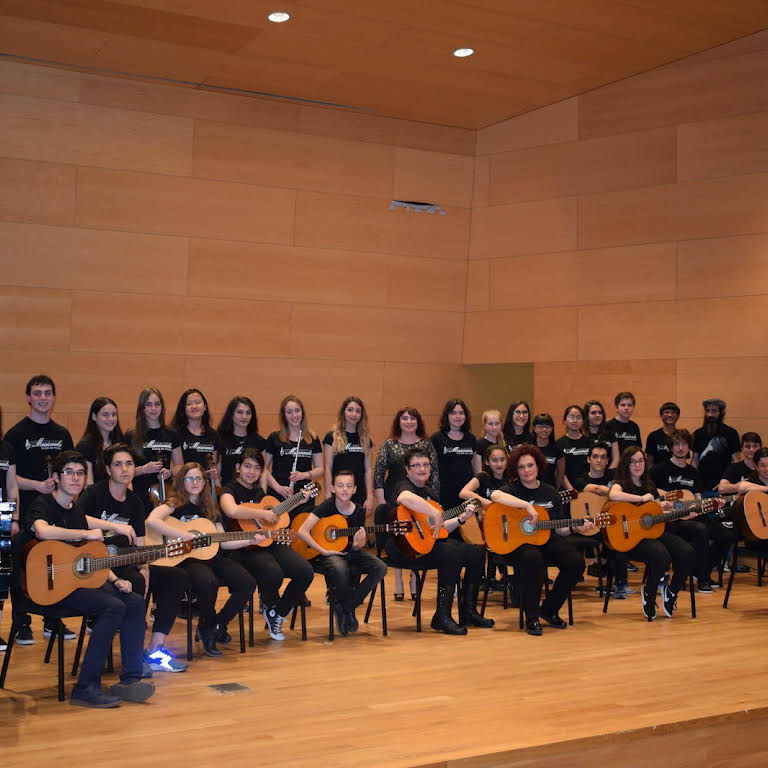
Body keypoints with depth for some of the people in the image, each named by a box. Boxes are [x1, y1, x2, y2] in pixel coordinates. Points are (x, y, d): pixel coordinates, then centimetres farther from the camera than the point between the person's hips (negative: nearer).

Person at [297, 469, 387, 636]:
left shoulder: (359, 511, 0)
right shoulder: (327, 506, -12)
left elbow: (360, 546, 7)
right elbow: (302, 531, -19)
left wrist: (357, 545, -19)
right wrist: (324, 551, -21)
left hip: (349, 552, 5)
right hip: (329, 553, -5)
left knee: (380, 568, -18)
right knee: (339, 568, -39)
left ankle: (344, 607, -7)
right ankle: (348, 608, -9)